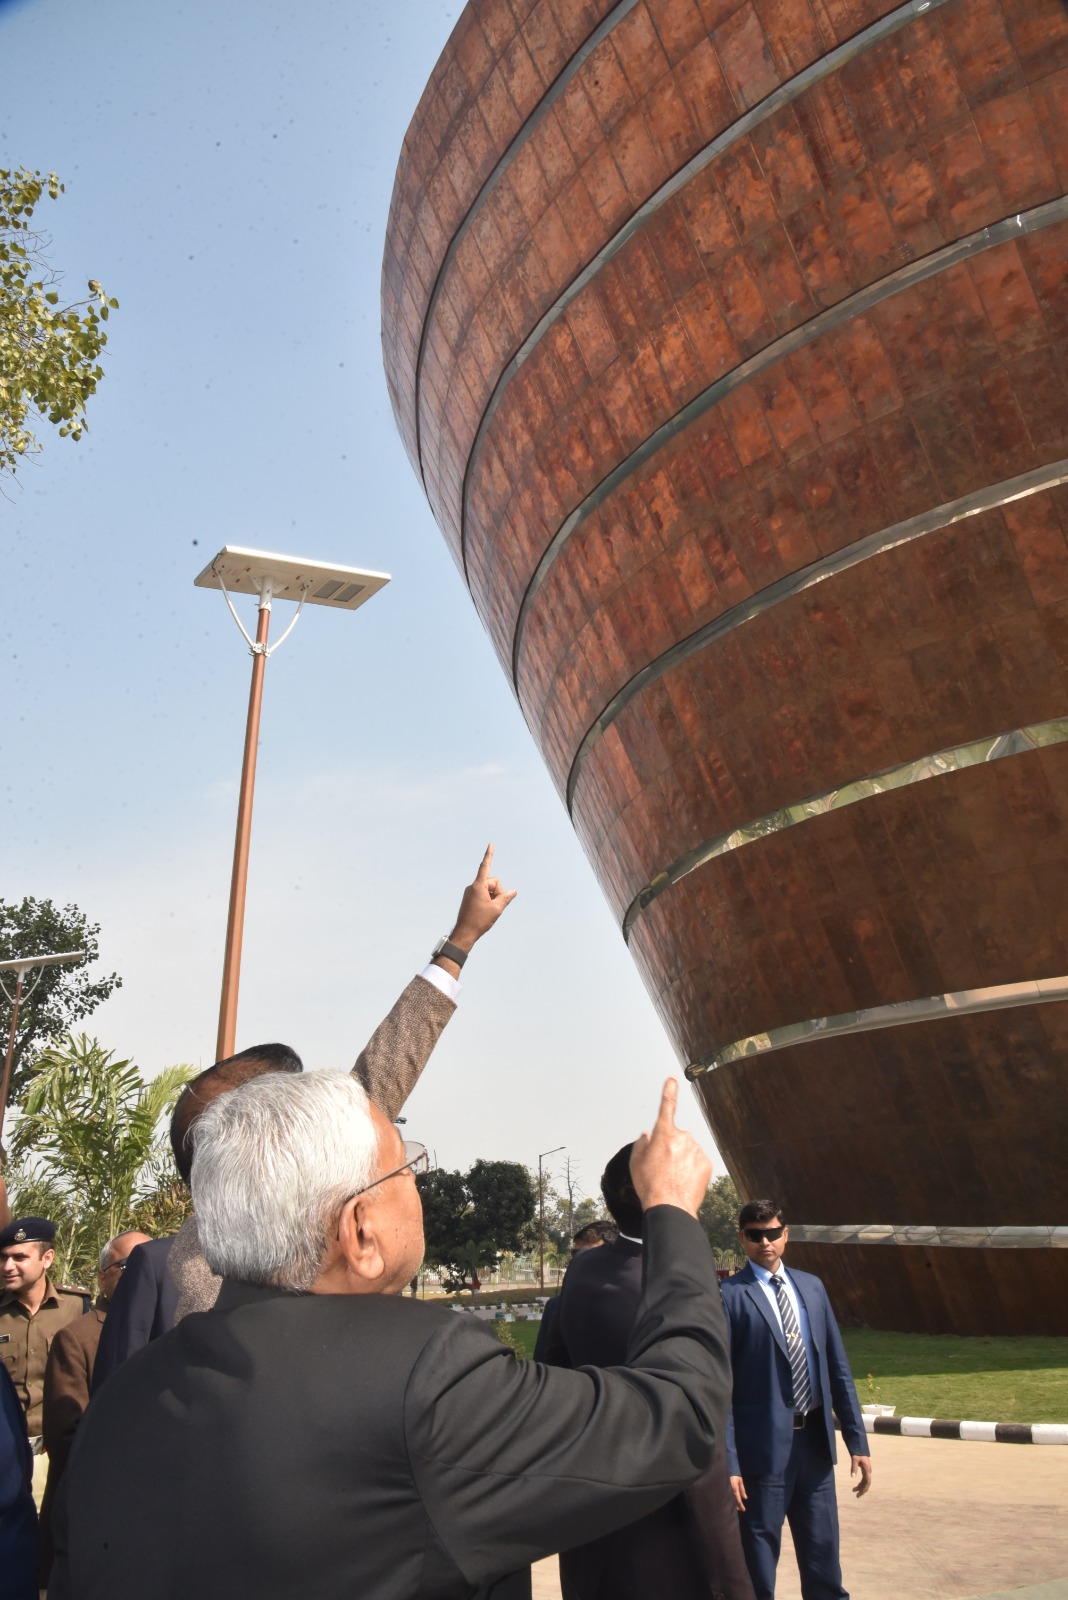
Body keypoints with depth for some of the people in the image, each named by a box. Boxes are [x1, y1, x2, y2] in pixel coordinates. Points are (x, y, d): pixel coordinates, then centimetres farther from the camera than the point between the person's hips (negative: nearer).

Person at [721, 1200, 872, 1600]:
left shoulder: (811, 1287, 8)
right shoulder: (728, 1296, -10)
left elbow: (837, 1367, 11)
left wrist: (857, 1440, 8)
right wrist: (728, 1463, -14)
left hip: (815, 1442, 5)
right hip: (764, 1447, -5)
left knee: (823, 1557, 17)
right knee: (757, 1566, 7)